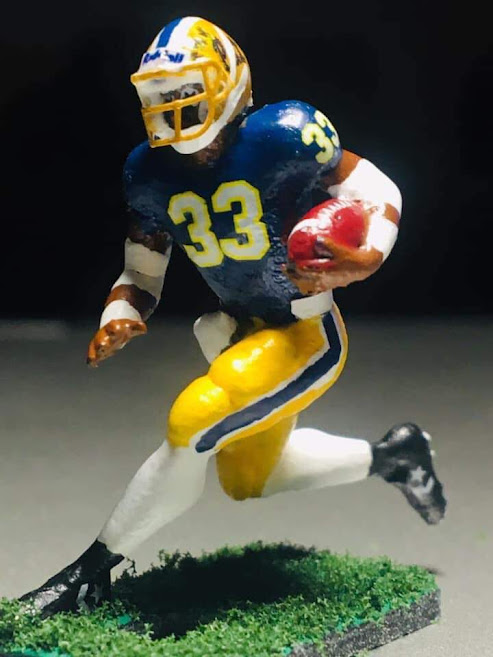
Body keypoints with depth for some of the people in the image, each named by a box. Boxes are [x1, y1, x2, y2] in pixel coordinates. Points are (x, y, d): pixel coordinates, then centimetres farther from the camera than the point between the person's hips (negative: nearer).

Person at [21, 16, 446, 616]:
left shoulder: (281, 138, -22)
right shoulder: (151, 173, -4)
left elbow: (380, 193, -12)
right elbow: (141, 275, 6)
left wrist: (365, 256, -32)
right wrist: (117, 320, -15)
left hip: (309, 334, -8)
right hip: (243, 330, 8)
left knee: (192, 421, -25)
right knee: (246, 483, 22)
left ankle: (95, 565, -7)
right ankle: (389, 455, 38)